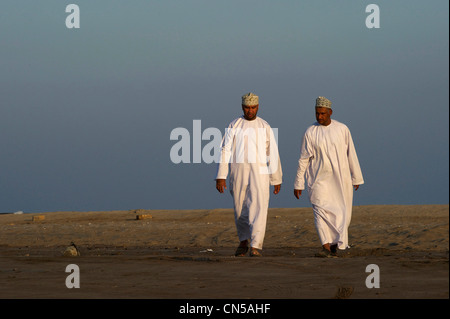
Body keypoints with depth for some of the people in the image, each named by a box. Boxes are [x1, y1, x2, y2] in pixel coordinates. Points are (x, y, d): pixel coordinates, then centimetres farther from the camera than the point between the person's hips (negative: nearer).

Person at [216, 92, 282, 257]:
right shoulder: (233, 126, 4)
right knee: (240, 211, 9)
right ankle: (243, 243, 31)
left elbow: (273, 155, 8)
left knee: (258, 209, -14)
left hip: (259, 174, -1)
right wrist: (220, 177, -9)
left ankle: (255, 247, -19)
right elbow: (225, 151, -1)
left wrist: (277, 180, 9)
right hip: (238, 174, 1)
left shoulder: (265, 127, 5)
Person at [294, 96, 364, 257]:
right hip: (319, 179, -1)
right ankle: (326, 247, -26)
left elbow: (351, 154, 7)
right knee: (321, 211, -17)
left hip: (341, 178, 1)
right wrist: (298, 184, 1)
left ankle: (337, 245, 21)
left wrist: (357, 178, 8)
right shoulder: (310, 133, -1)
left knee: (341, 214, 3)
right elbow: (303, 159, 2)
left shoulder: (342, 129, 2)